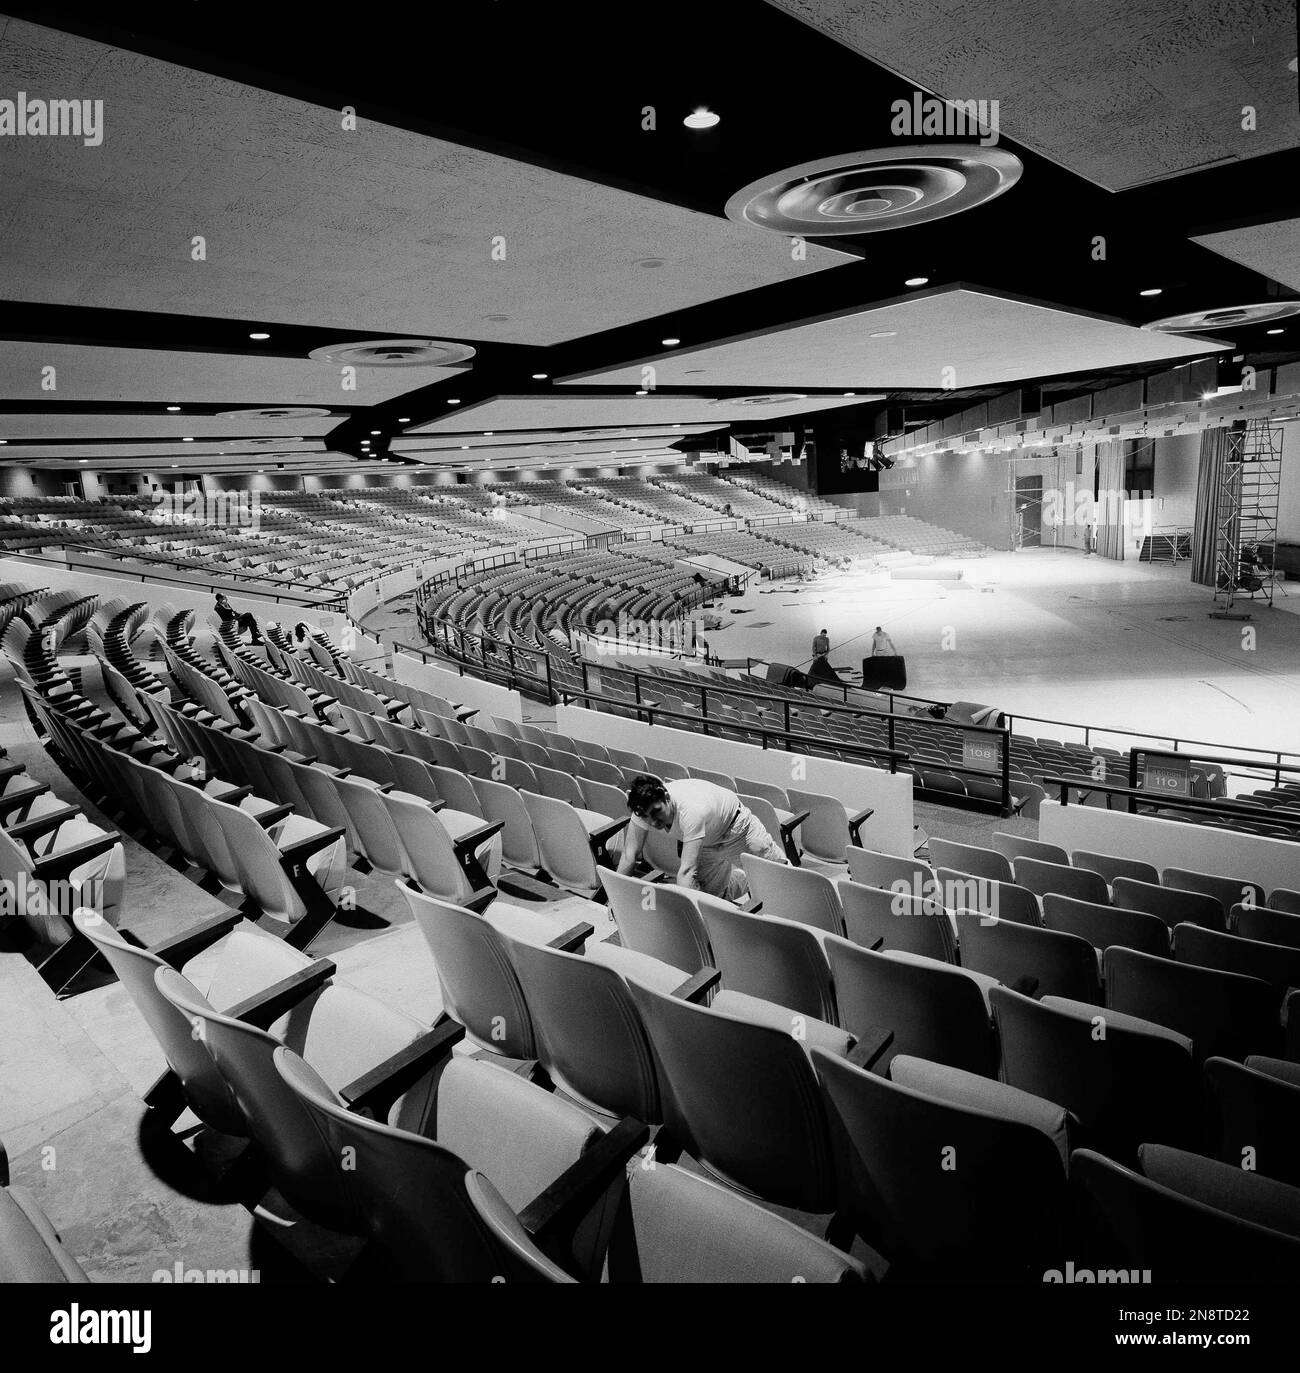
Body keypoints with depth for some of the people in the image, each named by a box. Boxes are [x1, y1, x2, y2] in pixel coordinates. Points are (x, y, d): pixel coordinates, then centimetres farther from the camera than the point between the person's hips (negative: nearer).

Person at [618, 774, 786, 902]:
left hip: (736, 827, -5)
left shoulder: (691, 810, -47)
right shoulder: (645, 807, -30)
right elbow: (629, 855, -21)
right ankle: (742, 880, 40)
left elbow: (687, 870, -49)